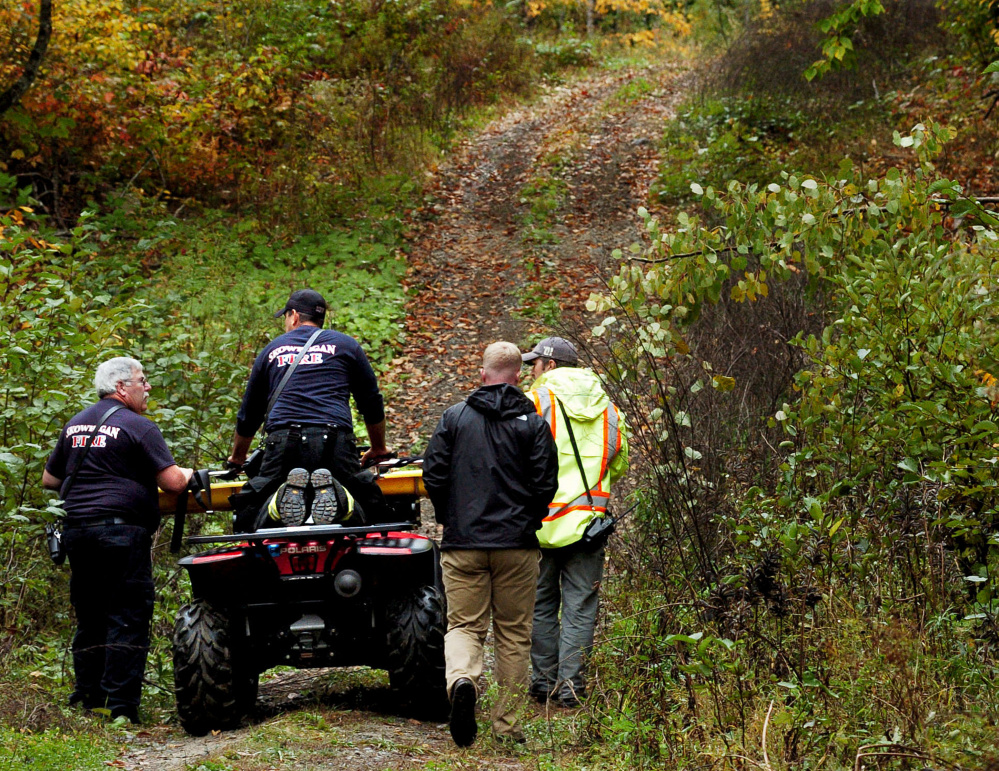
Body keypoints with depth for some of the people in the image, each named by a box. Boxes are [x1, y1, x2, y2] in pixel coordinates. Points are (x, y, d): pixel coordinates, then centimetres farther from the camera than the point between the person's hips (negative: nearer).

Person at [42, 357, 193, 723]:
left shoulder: (75, 425, 16)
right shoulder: (137, 426, -6)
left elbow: (49, 479, 24)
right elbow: (172, 482, -11)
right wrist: (187, 474, 11)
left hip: (76, 529, 7)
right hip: (121, 533, -7)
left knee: (89, 621, 13)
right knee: (127, 622, -5)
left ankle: (88, 703, 14)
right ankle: (121, 709, -8)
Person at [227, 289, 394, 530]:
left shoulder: (272, 350, 23)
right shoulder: (345, 345, 20)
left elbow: (249, 413, 32)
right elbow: (372, 402, 26)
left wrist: (238, 457, 49)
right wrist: (378, 449, 43)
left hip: (283, 440, 0)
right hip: (335, 441, 0)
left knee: (249, 524, 5)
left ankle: (285, 496, -27)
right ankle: (334, 494, -27)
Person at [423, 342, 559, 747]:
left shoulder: (454, 418, 3)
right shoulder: (533, 424, 0)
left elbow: (433, 476, 0)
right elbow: (545, 484, -3)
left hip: (463, 544, 0)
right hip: (517, 546, 0)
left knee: (464, 625, 4)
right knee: (513, 633, 8)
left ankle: (462, 679, -27)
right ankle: (506, 724, 8)